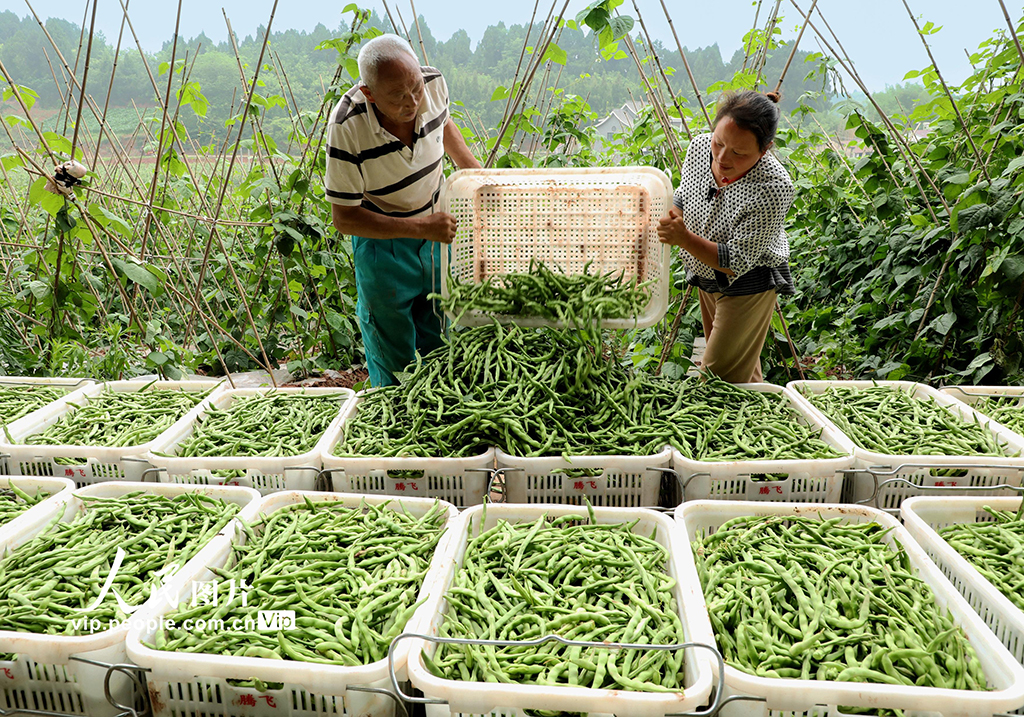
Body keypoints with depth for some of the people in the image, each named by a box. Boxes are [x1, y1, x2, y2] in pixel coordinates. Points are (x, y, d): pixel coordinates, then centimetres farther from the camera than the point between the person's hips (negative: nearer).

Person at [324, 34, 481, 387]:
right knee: (393, 352, 10)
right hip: (383, 237, -4)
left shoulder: (434, 84, -18)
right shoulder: (347, 128, -31)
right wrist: (421, 228, -31)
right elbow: (344, 218, -25)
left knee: (438, 338, 18)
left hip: (437, 222, 4)